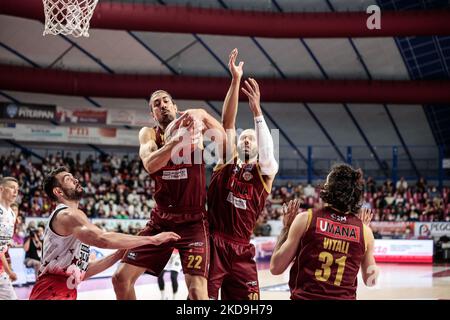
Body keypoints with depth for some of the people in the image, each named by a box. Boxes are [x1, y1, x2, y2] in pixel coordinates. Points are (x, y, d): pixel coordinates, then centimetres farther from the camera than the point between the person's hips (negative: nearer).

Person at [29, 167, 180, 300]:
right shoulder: (68, 214, -10)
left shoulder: (66, 217, 21)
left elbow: (82, 271, 19)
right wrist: (152, 239, -22)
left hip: (65, 293, 10)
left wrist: (120, 253, 11)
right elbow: (103, 239, -27)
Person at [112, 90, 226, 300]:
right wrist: (177, 139, -36)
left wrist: (203, 115, -24)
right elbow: (150, 165, -22)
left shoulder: (192, 125, -1)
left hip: (193, 221, -3)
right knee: (121, 277, 1)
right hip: (161, 220, 3)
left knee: (197, 290, -16)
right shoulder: (149, 134, 0)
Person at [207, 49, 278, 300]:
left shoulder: (266, 172, 8)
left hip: (242, 250, 1)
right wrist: (236, 81, -10)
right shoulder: (227, 163, 9)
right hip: (213, 244, -1)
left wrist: (257, 111, -25)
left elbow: (267, 152, -15)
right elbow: (228, 122, 0)